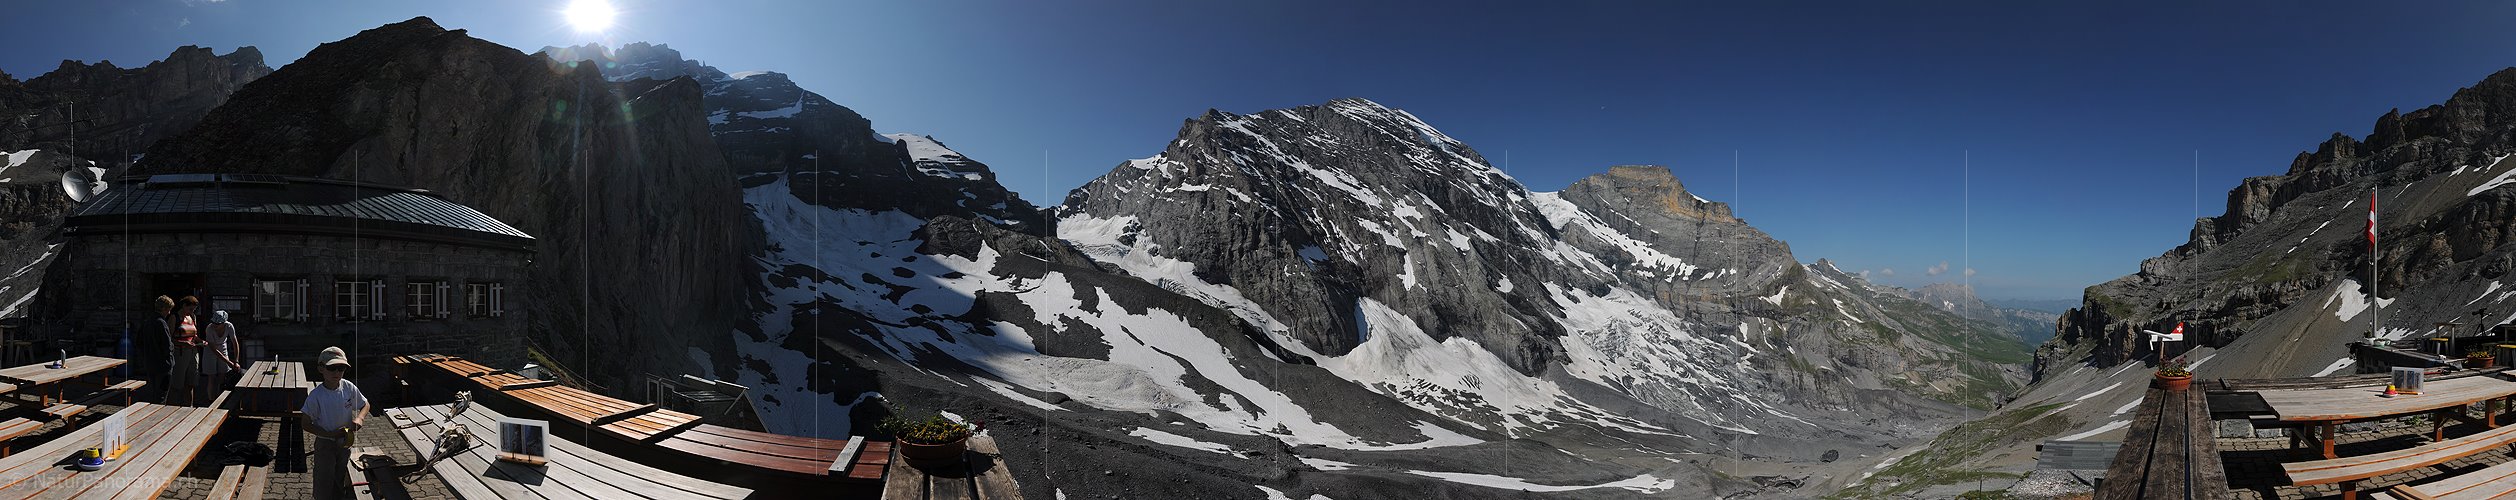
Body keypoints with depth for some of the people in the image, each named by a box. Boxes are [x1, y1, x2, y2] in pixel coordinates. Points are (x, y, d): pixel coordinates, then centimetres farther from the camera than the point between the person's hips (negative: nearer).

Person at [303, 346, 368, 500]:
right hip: (324, 444, -3)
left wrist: (359, 418, -16)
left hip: (345, 442, 3)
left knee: (341, 481, 19)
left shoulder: (349, 388, -11)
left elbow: (365, 405, 5)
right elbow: (305, 423, -15)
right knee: (324, 487, 6)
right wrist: (330, 434, -24)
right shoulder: (316, 395, -21)